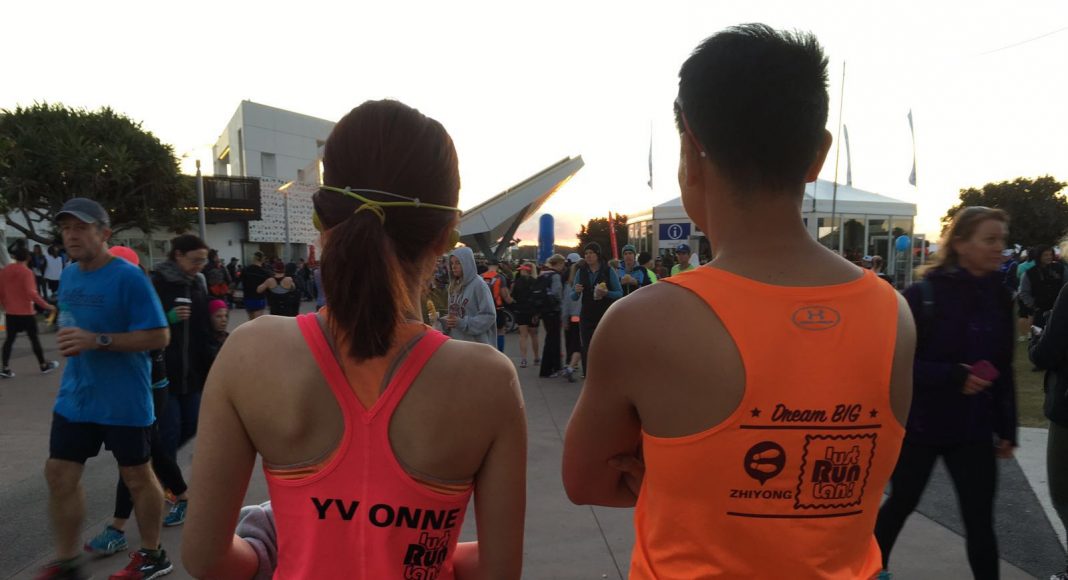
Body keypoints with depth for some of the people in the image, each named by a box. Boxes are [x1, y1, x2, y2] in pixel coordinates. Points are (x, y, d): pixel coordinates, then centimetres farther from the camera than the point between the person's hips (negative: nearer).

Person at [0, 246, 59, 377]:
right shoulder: (26, 272, -14)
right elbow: (31, 293, -21)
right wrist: (45, 305, -17)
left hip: (11, 312, 5)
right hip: (26, 311, -5)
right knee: (34, 338, 5)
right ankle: (43, 365, 16)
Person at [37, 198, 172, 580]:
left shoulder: (128, 277, -16)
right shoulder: (68, 276, 8)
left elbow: (159, 336, -20)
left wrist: (97, 340, -26)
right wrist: (68, 341, 5)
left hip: (124, 400, -7)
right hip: (74, 398, 7)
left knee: (136, 477, 7)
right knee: (59, 475, 10)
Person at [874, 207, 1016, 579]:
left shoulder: (999, 298, 1)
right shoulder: (923, 295, -13)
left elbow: (1003, 370, 8)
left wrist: (1006, 430, 8)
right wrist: (954, 376, -24)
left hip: (973, 431, 3)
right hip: (919, 425, -3)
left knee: (980, 521, 2)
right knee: (901, 504, 15)